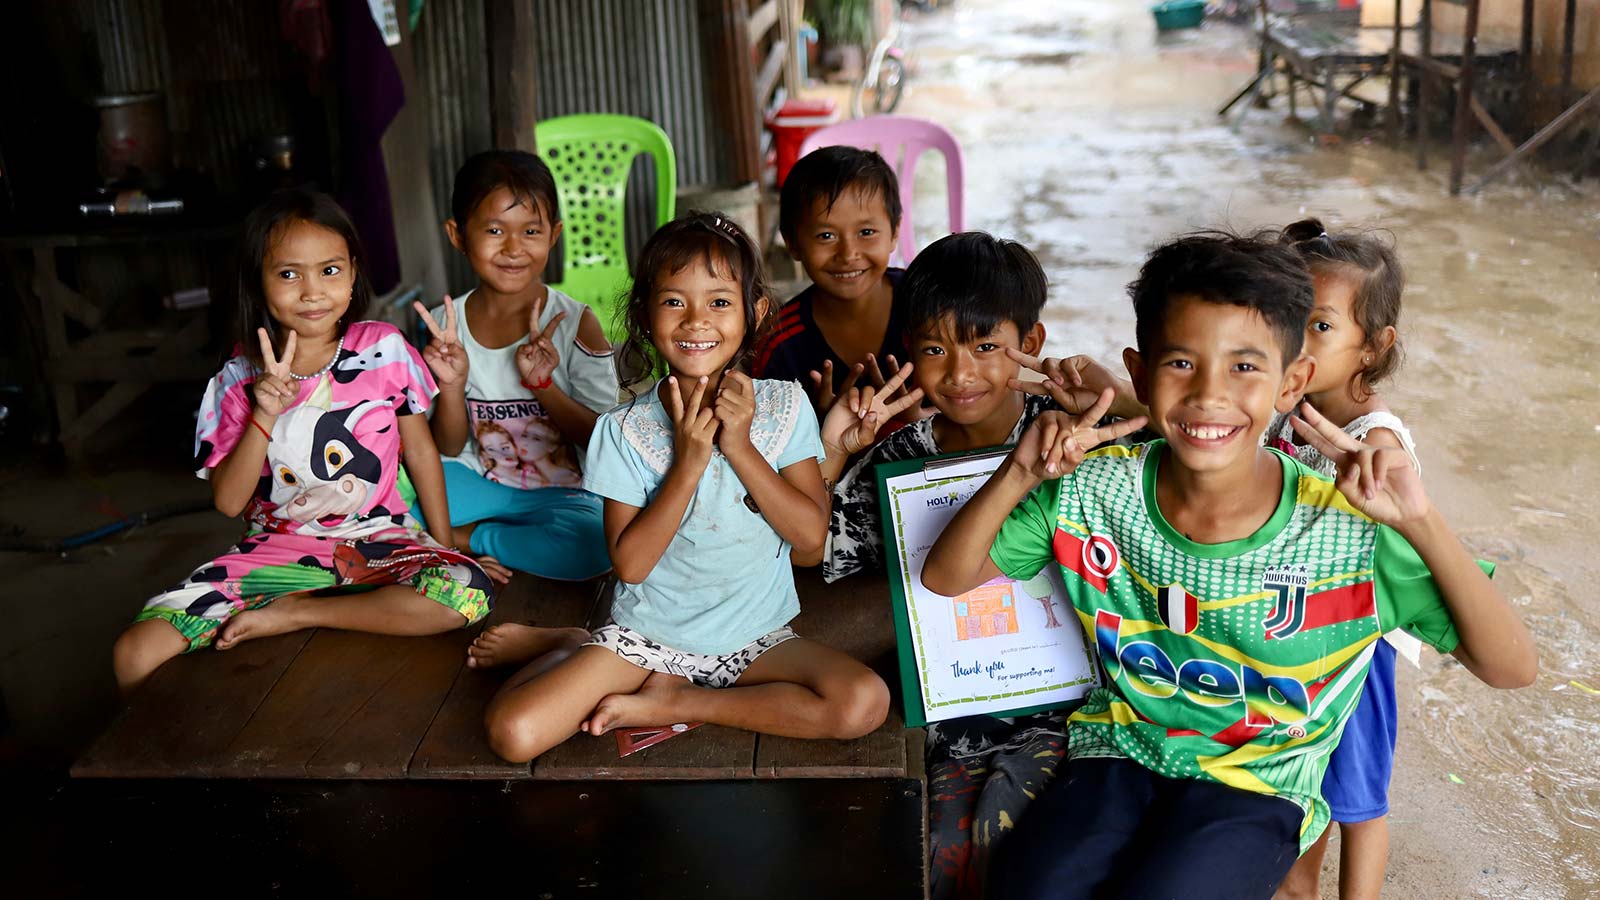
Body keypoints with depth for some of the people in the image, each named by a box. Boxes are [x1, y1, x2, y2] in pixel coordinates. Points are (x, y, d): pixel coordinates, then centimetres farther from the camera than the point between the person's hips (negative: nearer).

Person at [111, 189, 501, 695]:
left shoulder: (384, 350, -3)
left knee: (468, 592, -32)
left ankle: (295, 614, -14)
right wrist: (264, 417, -18)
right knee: (134, 656, -18)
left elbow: (420, 450, 6)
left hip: (377, 543, 0)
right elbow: (228, 501, -5)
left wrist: (446, 544, 6)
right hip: (276, 552, 0)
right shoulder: (239, 380, -2)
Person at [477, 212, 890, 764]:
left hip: (756, 636, 2)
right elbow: (629, 563, -12)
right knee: (512, 732, -20)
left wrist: (739, 447, -19)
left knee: (864, 703, -26)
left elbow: (811, 536, -9)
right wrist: (687, 463, -20)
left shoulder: (784, 407, -5)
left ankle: (674, 704, -9)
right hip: (647, 634, -2)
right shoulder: (626, 429, -9)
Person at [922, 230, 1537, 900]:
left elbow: (1511, 669, -17)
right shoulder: (1094, 490, -11)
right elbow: (944, 577, -3)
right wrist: (1019, 475, -19)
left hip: (1257, 788, -1)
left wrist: (1421, 523, -30)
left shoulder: (1350, 530, -18)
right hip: (1116, 753, 2)